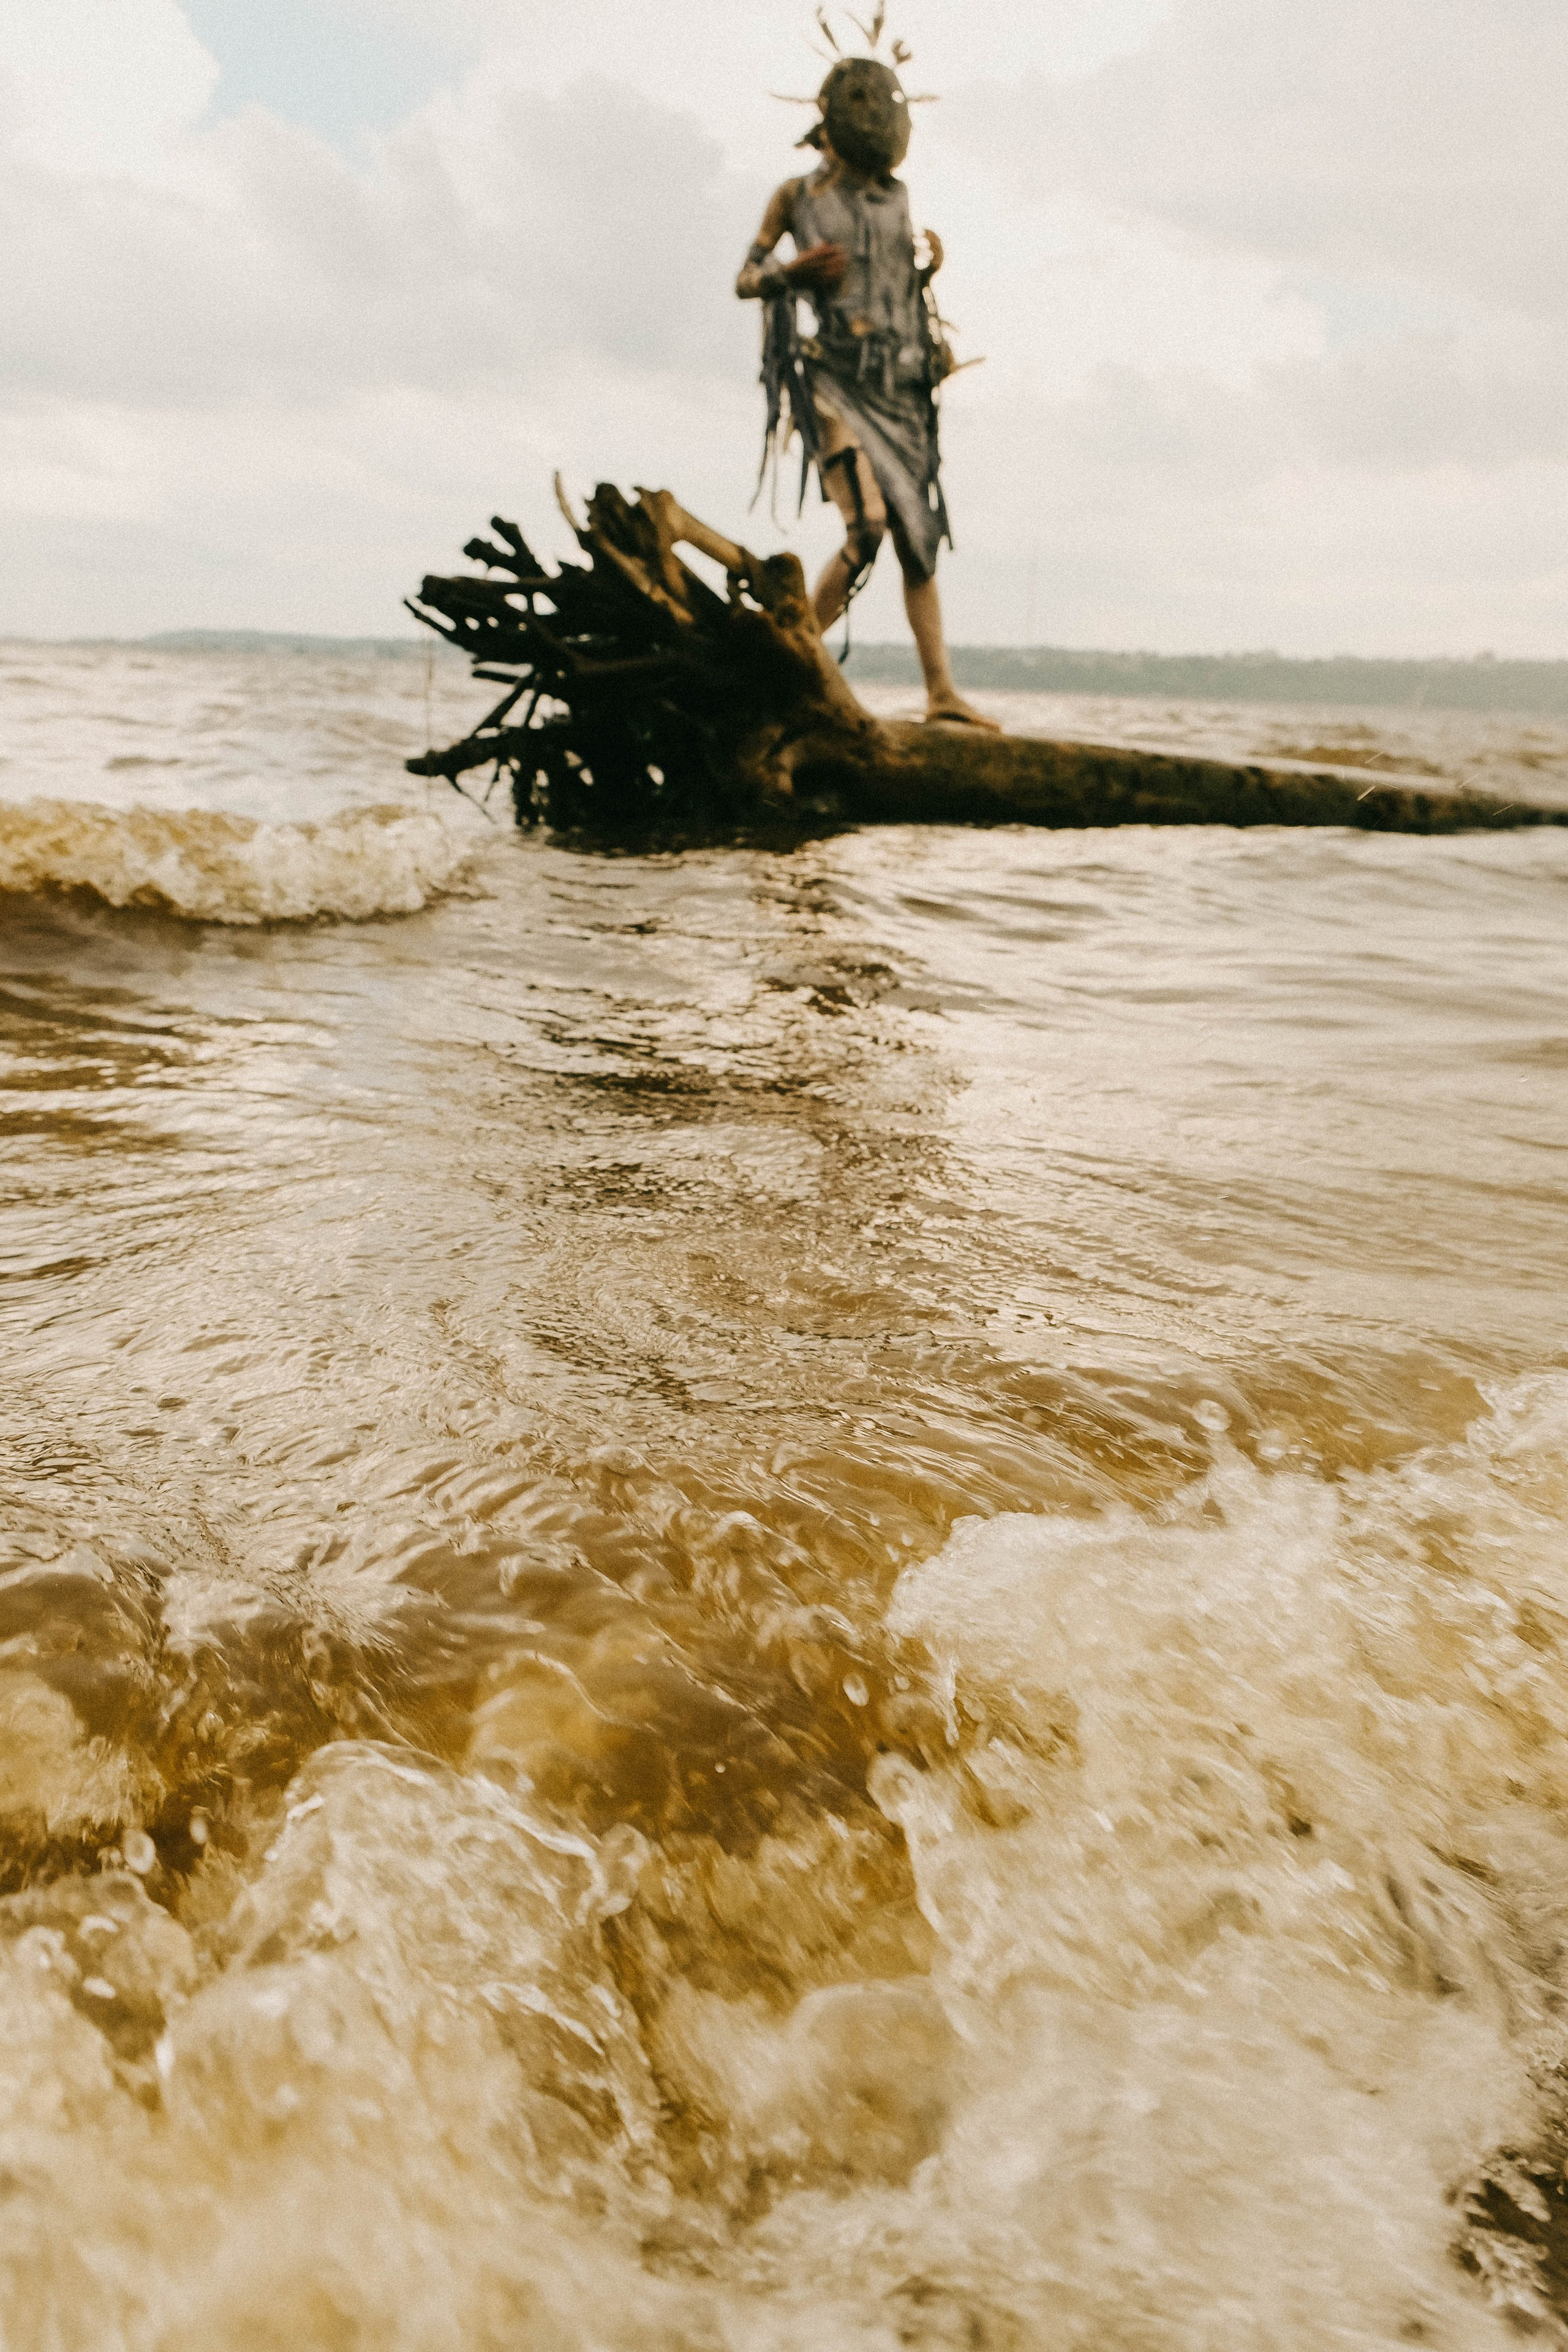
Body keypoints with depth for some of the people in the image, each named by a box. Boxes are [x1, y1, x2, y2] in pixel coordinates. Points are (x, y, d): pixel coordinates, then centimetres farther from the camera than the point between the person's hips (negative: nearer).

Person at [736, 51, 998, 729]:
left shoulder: (896, 197, 16)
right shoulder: (798, 196, 4)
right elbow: (744, 281, 7)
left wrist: (930, 267, 7)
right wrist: (792, 273, -13)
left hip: (902, 387, 5)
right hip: (836, 381, -5)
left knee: (919, 537, 1)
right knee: (868, 522, -23)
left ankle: (941, 691, 3)